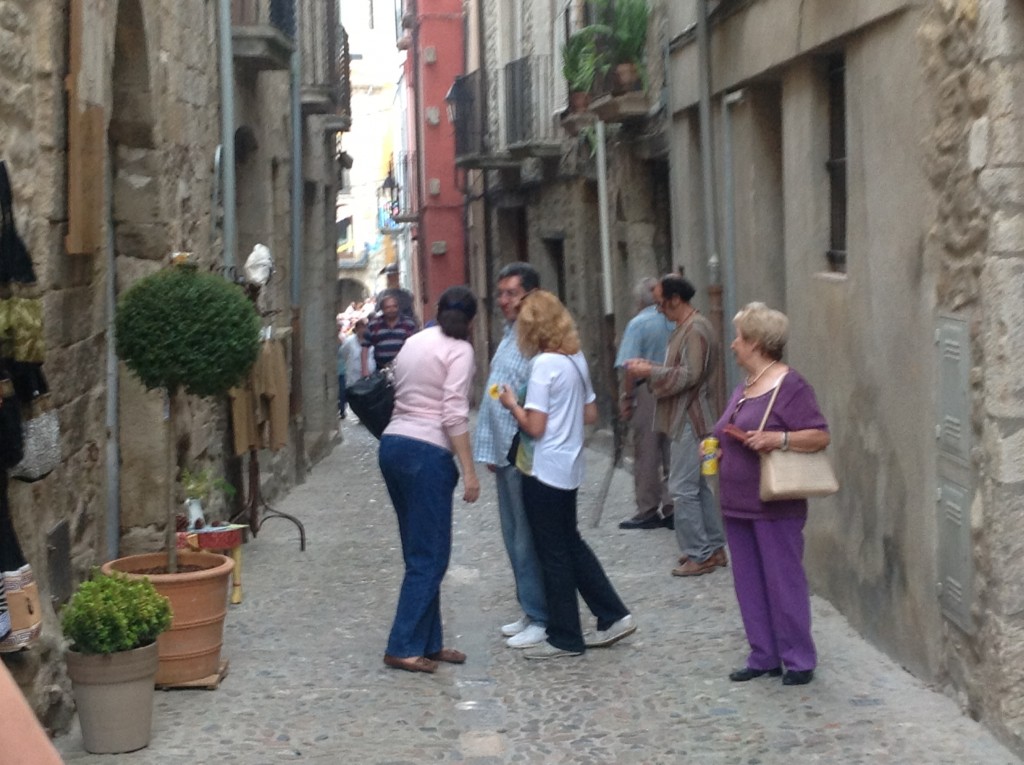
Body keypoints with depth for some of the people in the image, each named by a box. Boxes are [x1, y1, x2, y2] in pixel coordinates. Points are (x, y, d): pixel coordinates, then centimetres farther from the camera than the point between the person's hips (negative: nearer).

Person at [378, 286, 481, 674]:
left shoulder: (413, 342, 16)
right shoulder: (459, 349, -5)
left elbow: (402, 395, 13)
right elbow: (454, 415, -13)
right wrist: (469, 472, -13)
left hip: (393, 444, 8)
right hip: (427, 452, -8)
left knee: (421, 553, 13)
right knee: (429, 557, -2)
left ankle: (428, 642, 17)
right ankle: (403, 648, -2)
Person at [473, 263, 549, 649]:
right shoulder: (510, 334, 15)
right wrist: (490, 451, 18)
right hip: (505, 455, 10)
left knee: (527, 541, -3)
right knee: (514, 539, 15)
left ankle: (541, 620, 6)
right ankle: (530, 612, 24)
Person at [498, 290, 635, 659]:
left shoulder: (544, 364, -18)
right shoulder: (577, 359, 6)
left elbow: (534, 427, -19)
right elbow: (590, 415, 13)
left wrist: (512, 403, -4)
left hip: (544, 472, -8)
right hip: (569, 467, 8)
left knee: (554, 554, 3)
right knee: (571, 544, 20)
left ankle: (565, 638, 13)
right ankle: (614, 616, 21)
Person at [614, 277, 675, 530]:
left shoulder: (638, 324, -7)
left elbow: (629, 366, -14)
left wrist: (626, 397, -7)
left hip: (646, 393, -5)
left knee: (646, 456, 2)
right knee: (672, 454, 9)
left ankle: (648, 511, 6)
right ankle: (672, 508, 11)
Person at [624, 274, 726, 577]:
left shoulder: (696, 329, -17)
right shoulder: (685, 327, 16)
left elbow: (689, 374, -23)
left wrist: (650, 372, -17)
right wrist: (650, 369, 8)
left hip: (689, 421, -11)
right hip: (684, 419, 11)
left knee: (683, 489, -8)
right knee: (697, 486, 15)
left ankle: (699, 555, -3)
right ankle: (713, 548, 22)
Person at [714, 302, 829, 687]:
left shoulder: (790, 386, -11)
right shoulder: (742, 390, 16)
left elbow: (820, 436, -16)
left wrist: (778, 439, -28)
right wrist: (715, 447, 9)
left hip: (775, 507, -9)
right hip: (738, 505, 9)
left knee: (784, 582, -2)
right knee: (749, 584, 11)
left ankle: (799, 660, 8)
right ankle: (763, 657, 21)